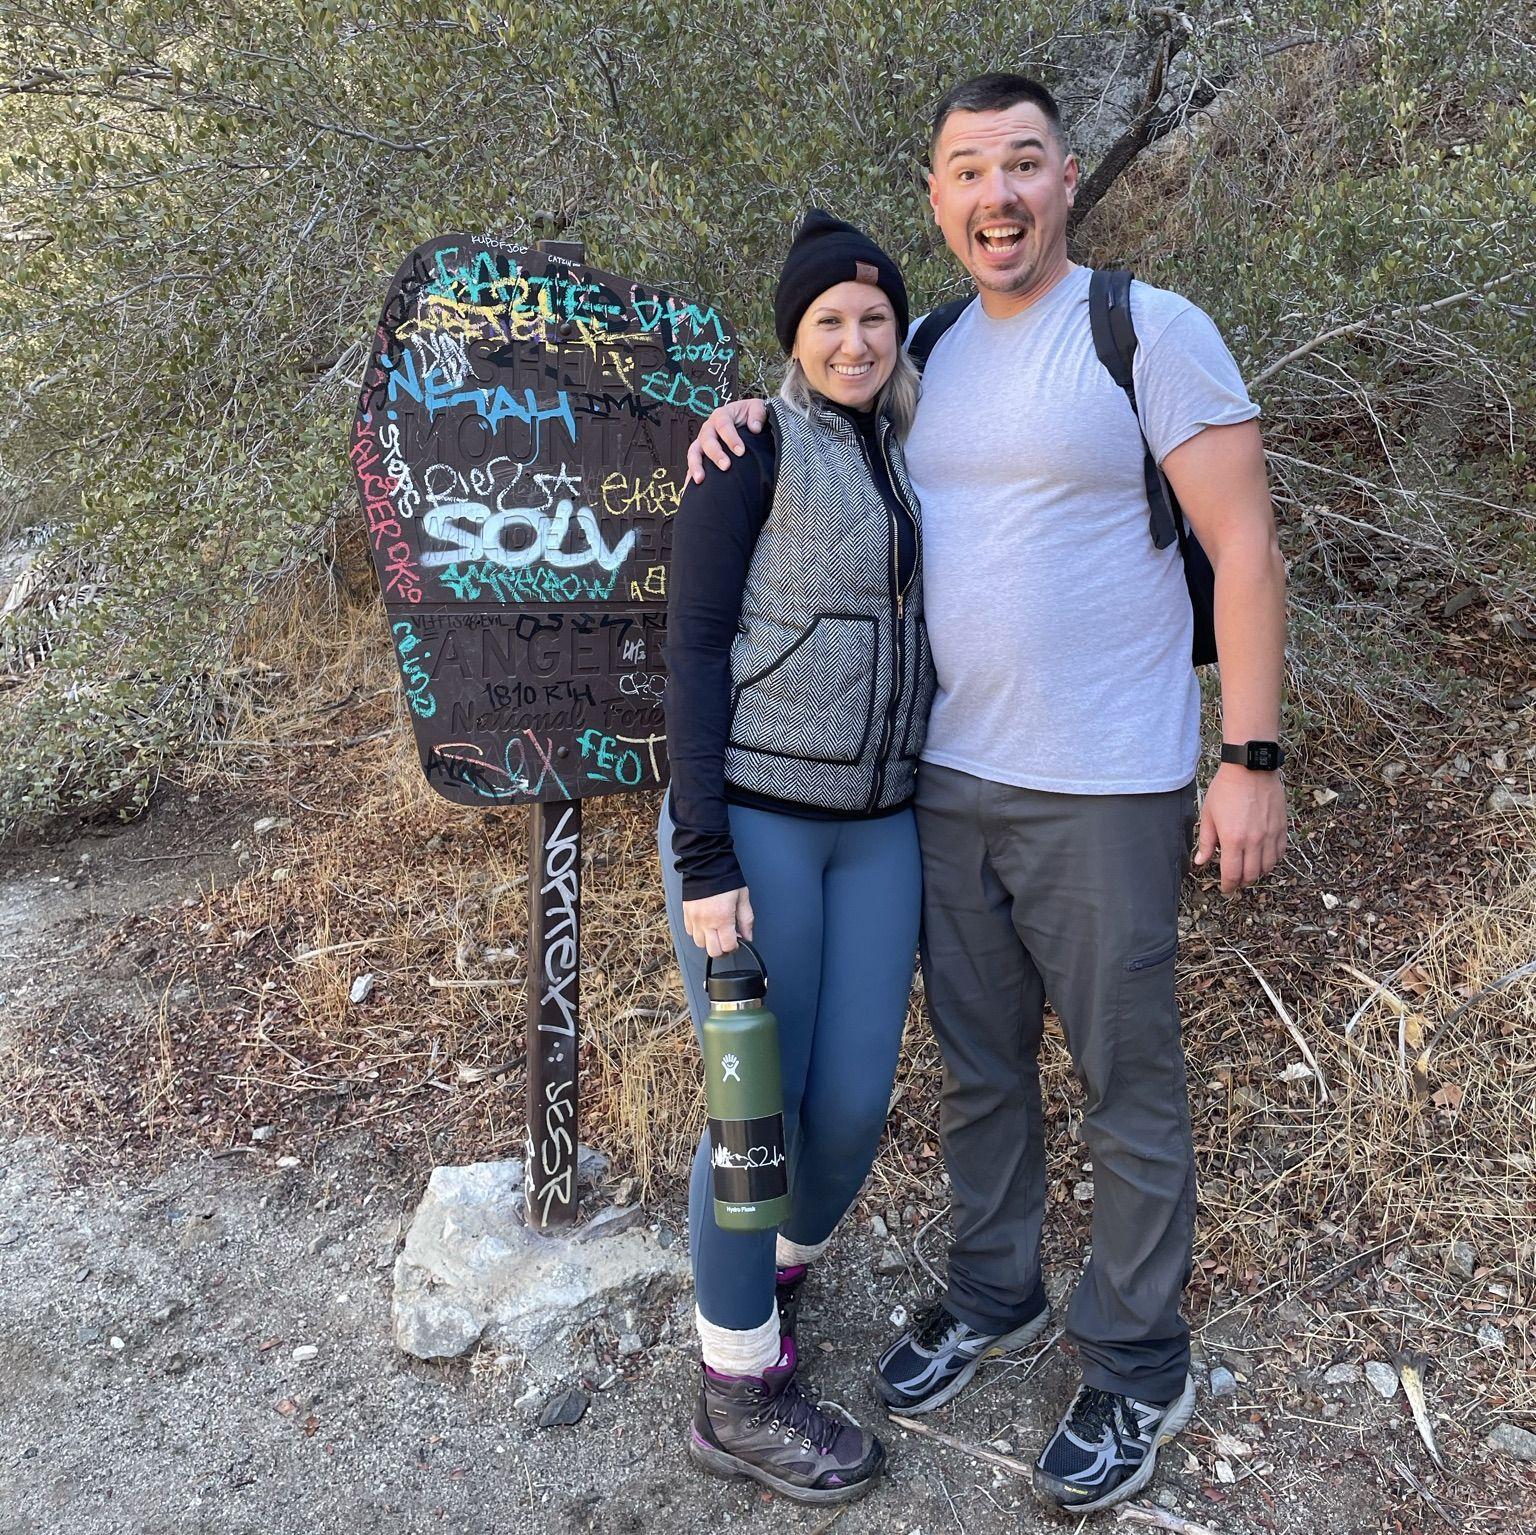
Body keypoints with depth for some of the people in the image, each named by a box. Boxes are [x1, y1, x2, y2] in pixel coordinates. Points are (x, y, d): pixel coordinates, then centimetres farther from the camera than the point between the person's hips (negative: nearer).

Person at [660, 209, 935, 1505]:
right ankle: (739, 1397, 22)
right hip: (750, 819, -6)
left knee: (853, 1107, 7)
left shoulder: (909, 465, 15)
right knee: (761, 1107, 2)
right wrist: (704, 862, -16)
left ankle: (777, 1278, 38)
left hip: (877, 825, 6)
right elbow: (695, 648, -12)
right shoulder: (756, 447, -5)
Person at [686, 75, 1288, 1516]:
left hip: (1104, 788, -5)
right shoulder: (928, 353, 10)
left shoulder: (1149, 329, -7)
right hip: (947, 778, 6)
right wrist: (755, 412, 4)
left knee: (1127, 1085, 8)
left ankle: (1136, 1368, 27)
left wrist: (1252, 758, -13)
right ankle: (992, 1292, 39)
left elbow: (1247, 548, -9)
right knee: (977, 1063, 18)